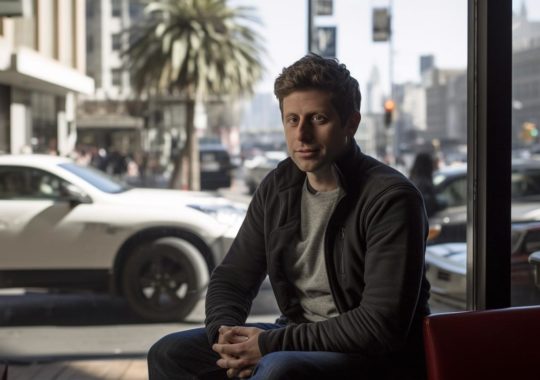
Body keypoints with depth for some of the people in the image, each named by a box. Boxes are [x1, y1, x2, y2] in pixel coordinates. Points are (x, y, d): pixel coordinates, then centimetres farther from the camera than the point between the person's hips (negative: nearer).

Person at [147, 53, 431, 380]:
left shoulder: (390, 197, -17)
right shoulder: (278, 187, 5)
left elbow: (382, 326, -23)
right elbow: (231, 278, 12)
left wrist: (270, 344, -22)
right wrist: (226, 334, -12)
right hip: (299, 339, 7)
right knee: (169, 353, -2)